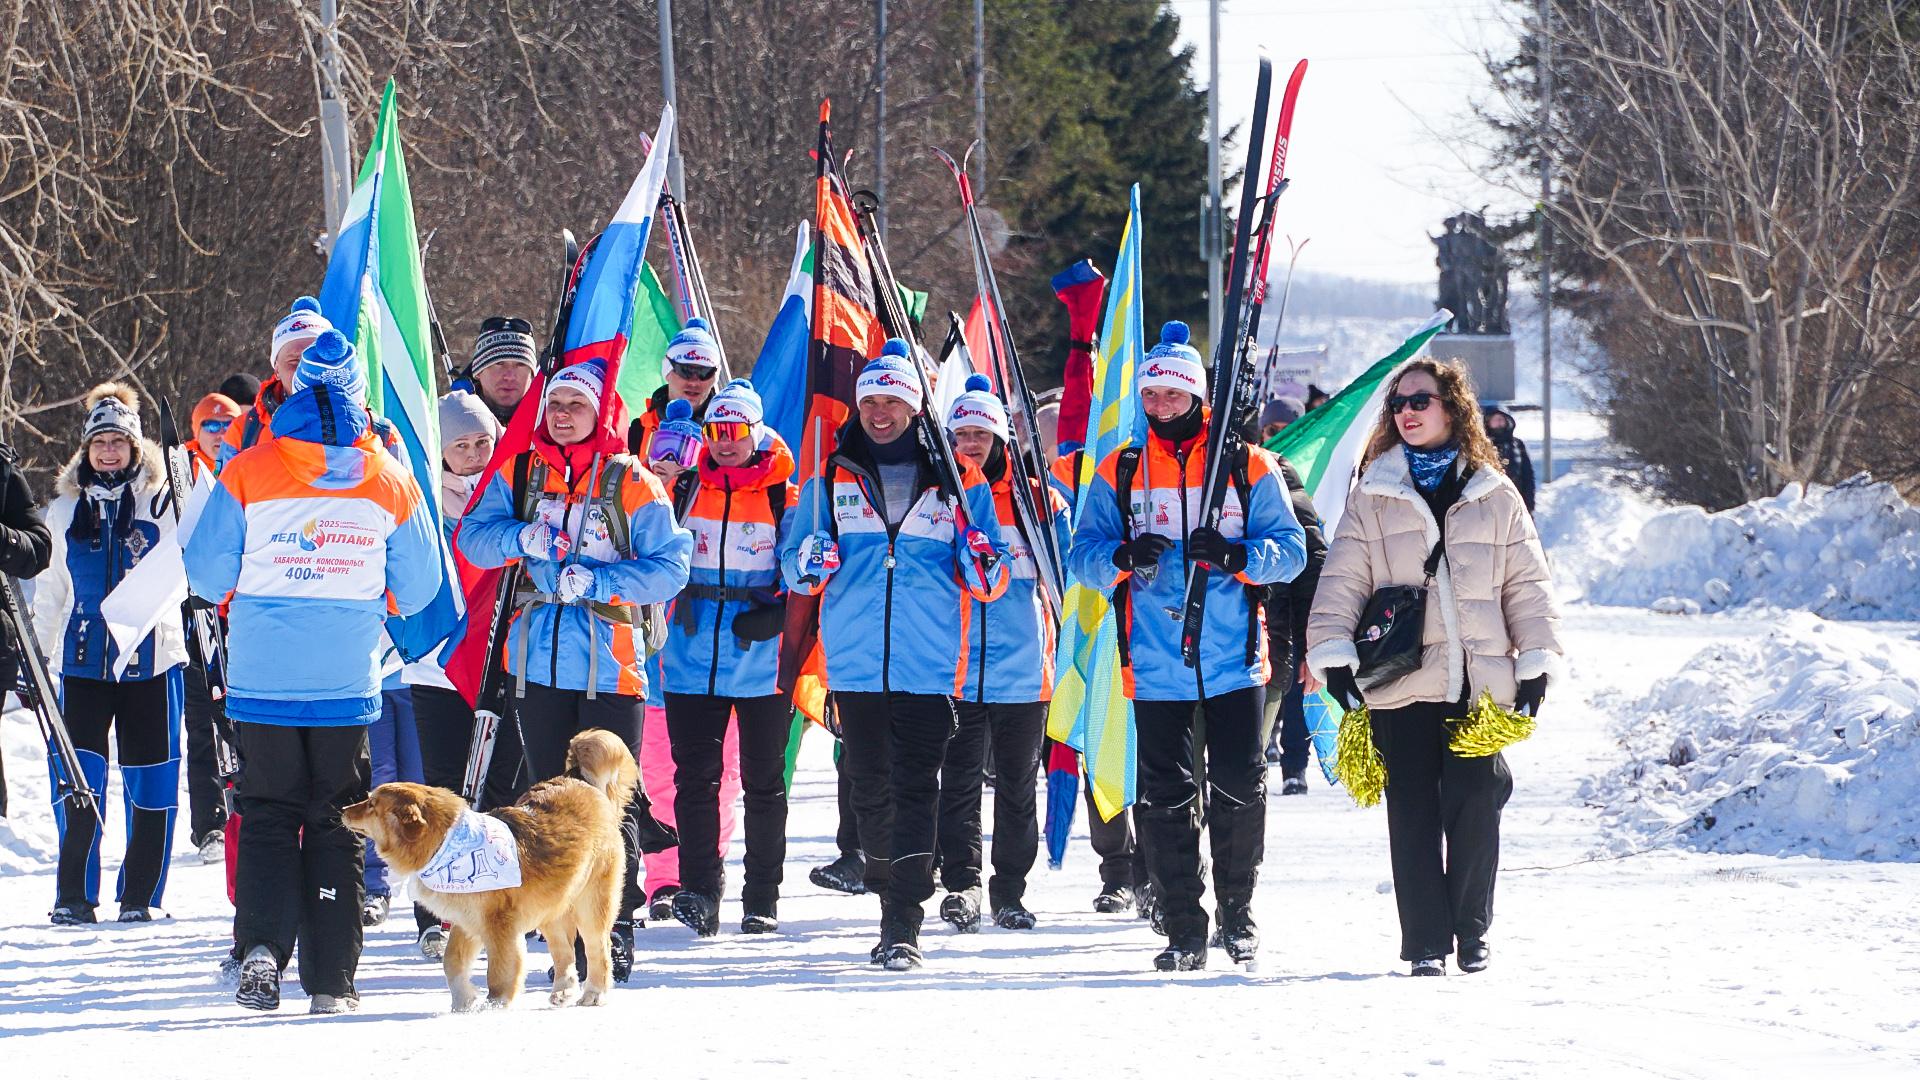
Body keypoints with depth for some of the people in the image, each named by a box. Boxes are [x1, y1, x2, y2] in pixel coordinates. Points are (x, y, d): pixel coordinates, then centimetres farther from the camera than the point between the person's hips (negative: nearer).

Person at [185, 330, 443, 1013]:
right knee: (335, 822, 8)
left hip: (262, 676, -1)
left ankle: (261, 942, -12)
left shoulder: (247, 474, -5)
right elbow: (419, 585, 7)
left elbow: (206, 573, 0)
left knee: (267, 811, 10)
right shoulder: (389, 480, -1)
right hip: (347, 677, 1)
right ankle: (332, 980, 6)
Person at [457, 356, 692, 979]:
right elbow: (473, 537, 5)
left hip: (609, 664, -4)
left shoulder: (631, 483, 0)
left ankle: (615, 928, -2)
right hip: (538, 662, 4)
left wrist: (596, 579, -16)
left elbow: (671, 566, -6)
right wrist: (522, 537, -15)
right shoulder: (519, 475, 12)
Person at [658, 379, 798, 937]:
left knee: (763, 781, 5)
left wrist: (777, 616, -15)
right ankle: (698, 890, -3)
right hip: (693, 660, 2)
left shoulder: (783, 497, 1)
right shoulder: (685, 489, 9)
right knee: (695, 777, -5)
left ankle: (762, 899, 11)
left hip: (764, 664, -2)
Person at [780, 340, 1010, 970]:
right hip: (854, 665, 3)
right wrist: (810, 563, -10)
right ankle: (891, 904, 24)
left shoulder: (957, 482, 8)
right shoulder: (832, 480, 12)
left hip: (929, 665, -2)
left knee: (916, 791, -10)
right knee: (870, 788, 9)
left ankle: (904, 926, -14)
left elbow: (989, 585, 10)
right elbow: (793, 567, 13)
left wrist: (982, 564, -13)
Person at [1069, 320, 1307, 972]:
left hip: (1233, 659, -1)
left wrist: (1235, 556, -18)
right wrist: (1123, 558, -16)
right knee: (1166, 796, 1)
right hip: (1154, 666, 1)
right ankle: (1183, 929, 7)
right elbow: (1083, 555, 6)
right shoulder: (1120, 473, 8)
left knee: (1240, 787, -1)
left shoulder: (1247, 468, 4)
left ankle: (1237, 910, 18)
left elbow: (1290, 550, 1)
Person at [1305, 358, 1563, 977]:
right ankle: (1425, 942, 3)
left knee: (1476, 805, -3)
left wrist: (1538, 661, 5)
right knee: (1414, 811, -1)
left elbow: (1527, 584, 11)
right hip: (1401, 684, 0)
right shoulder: (1373, 498, 8)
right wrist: (1333, 655, -6)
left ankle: (1472, 931, 11)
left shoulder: (1494, 496, 10)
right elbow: (1341, 581, 5)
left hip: (1481, 682, 0)